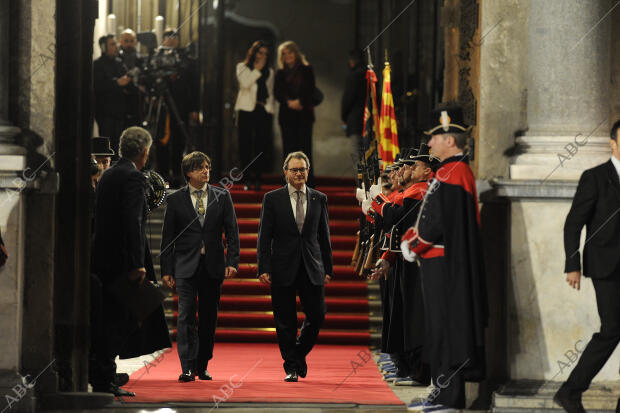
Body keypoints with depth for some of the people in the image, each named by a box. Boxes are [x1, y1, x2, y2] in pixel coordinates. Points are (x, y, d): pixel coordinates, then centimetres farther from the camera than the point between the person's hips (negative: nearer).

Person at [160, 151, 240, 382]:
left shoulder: (222, 197, 7)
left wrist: (232, 261, -6)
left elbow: (232, 231, 5)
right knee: (187, 315, -10)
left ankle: (202, 366, 16)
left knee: (209, 317, 6)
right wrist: (166, 269, -1)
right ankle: (187, 368, -12)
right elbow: (168, 237, 4)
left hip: (213, 266, 2)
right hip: (186, 265, -2)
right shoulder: (176, 200, 3)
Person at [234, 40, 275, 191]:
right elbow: (245, 83, -9)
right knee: (245, 145, -5)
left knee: (261, 145, -3)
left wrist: (270, 110, 11)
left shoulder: (269, 71, 19)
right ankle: (249, 178, 0)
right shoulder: (242, 67, 9)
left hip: (264, 111, 2)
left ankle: (257, 178, 1)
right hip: (247, 110, -2)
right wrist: (257, 69, -7)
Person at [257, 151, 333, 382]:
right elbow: (264, 237, 0)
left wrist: (328, 269, 7)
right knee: (285, 321, 1)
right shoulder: (272, 199, 2)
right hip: (283, 268, -2)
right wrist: (264, 268, -7)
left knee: (317, 315, -1)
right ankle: (291, 367, 10)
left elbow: (324, 236, 11)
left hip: (312, 268, 2)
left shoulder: (319, 199, 9)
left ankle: (299, 353, 23)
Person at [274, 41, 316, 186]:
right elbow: (277, 92, 4)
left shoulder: (306, 70, 8)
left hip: (304, 114, -2)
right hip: (287, 114, 2)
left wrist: (300, 102, -15)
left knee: (305, 146, -6)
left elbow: (311, 90, 0)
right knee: (289, 148, -2)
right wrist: (289, 102, -14)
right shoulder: (281, 73, 14)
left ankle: (308, 181, -6)